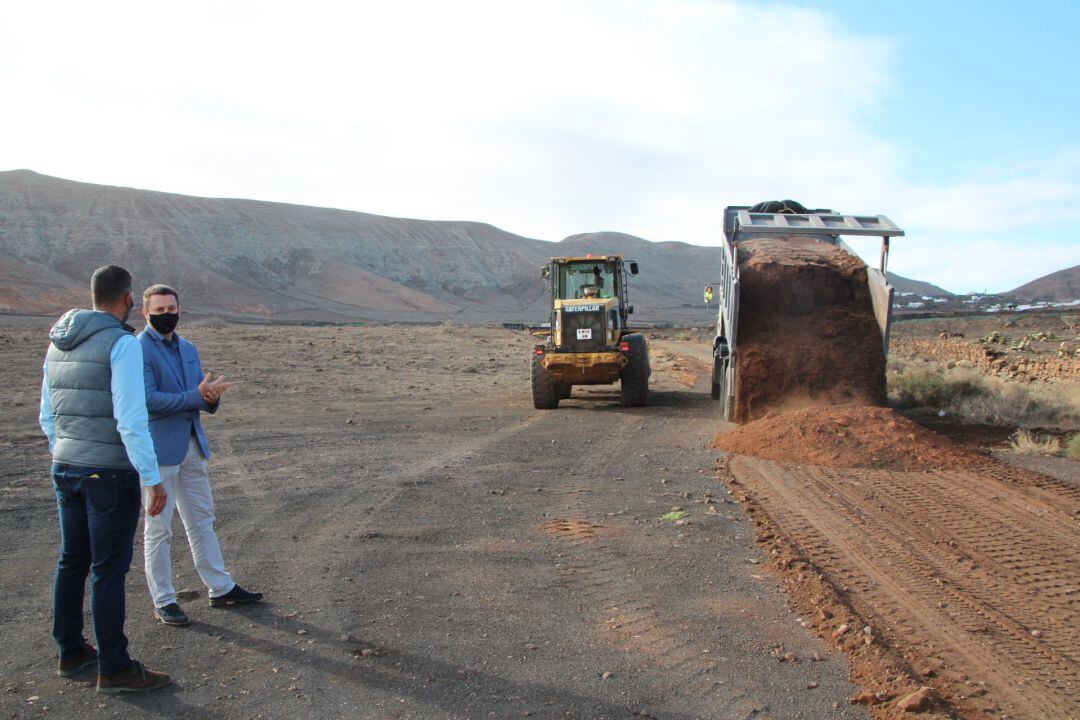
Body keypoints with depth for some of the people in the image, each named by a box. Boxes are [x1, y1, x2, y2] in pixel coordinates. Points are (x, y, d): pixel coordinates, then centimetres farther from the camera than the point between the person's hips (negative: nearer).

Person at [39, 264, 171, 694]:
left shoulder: (58, 345, 10)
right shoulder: (121, 344, -15)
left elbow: (48, 417, 16)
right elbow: (131, 420, -21)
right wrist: (152, 478, -18)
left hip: (66, 469, 8)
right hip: (111, 474, -8)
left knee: (72, 562, 17)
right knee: (108, 570, -1)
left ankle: (70, 652, 30)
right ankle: (114, 669, 9)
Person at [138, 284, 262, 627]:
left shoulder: (188, 349, 13)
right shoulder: (138, 350, -11)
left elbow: (204, 393, 12)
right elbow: (147, 399, -21)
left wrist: (212, 397, -11)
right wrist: (197, 396, -22)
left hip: (192, 447, 8)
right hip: (158, 450, -8)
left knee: (202, 521, 15)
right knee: (159, 528, 3)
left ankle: (221, 589, 25)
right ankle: (163, 601, 14)